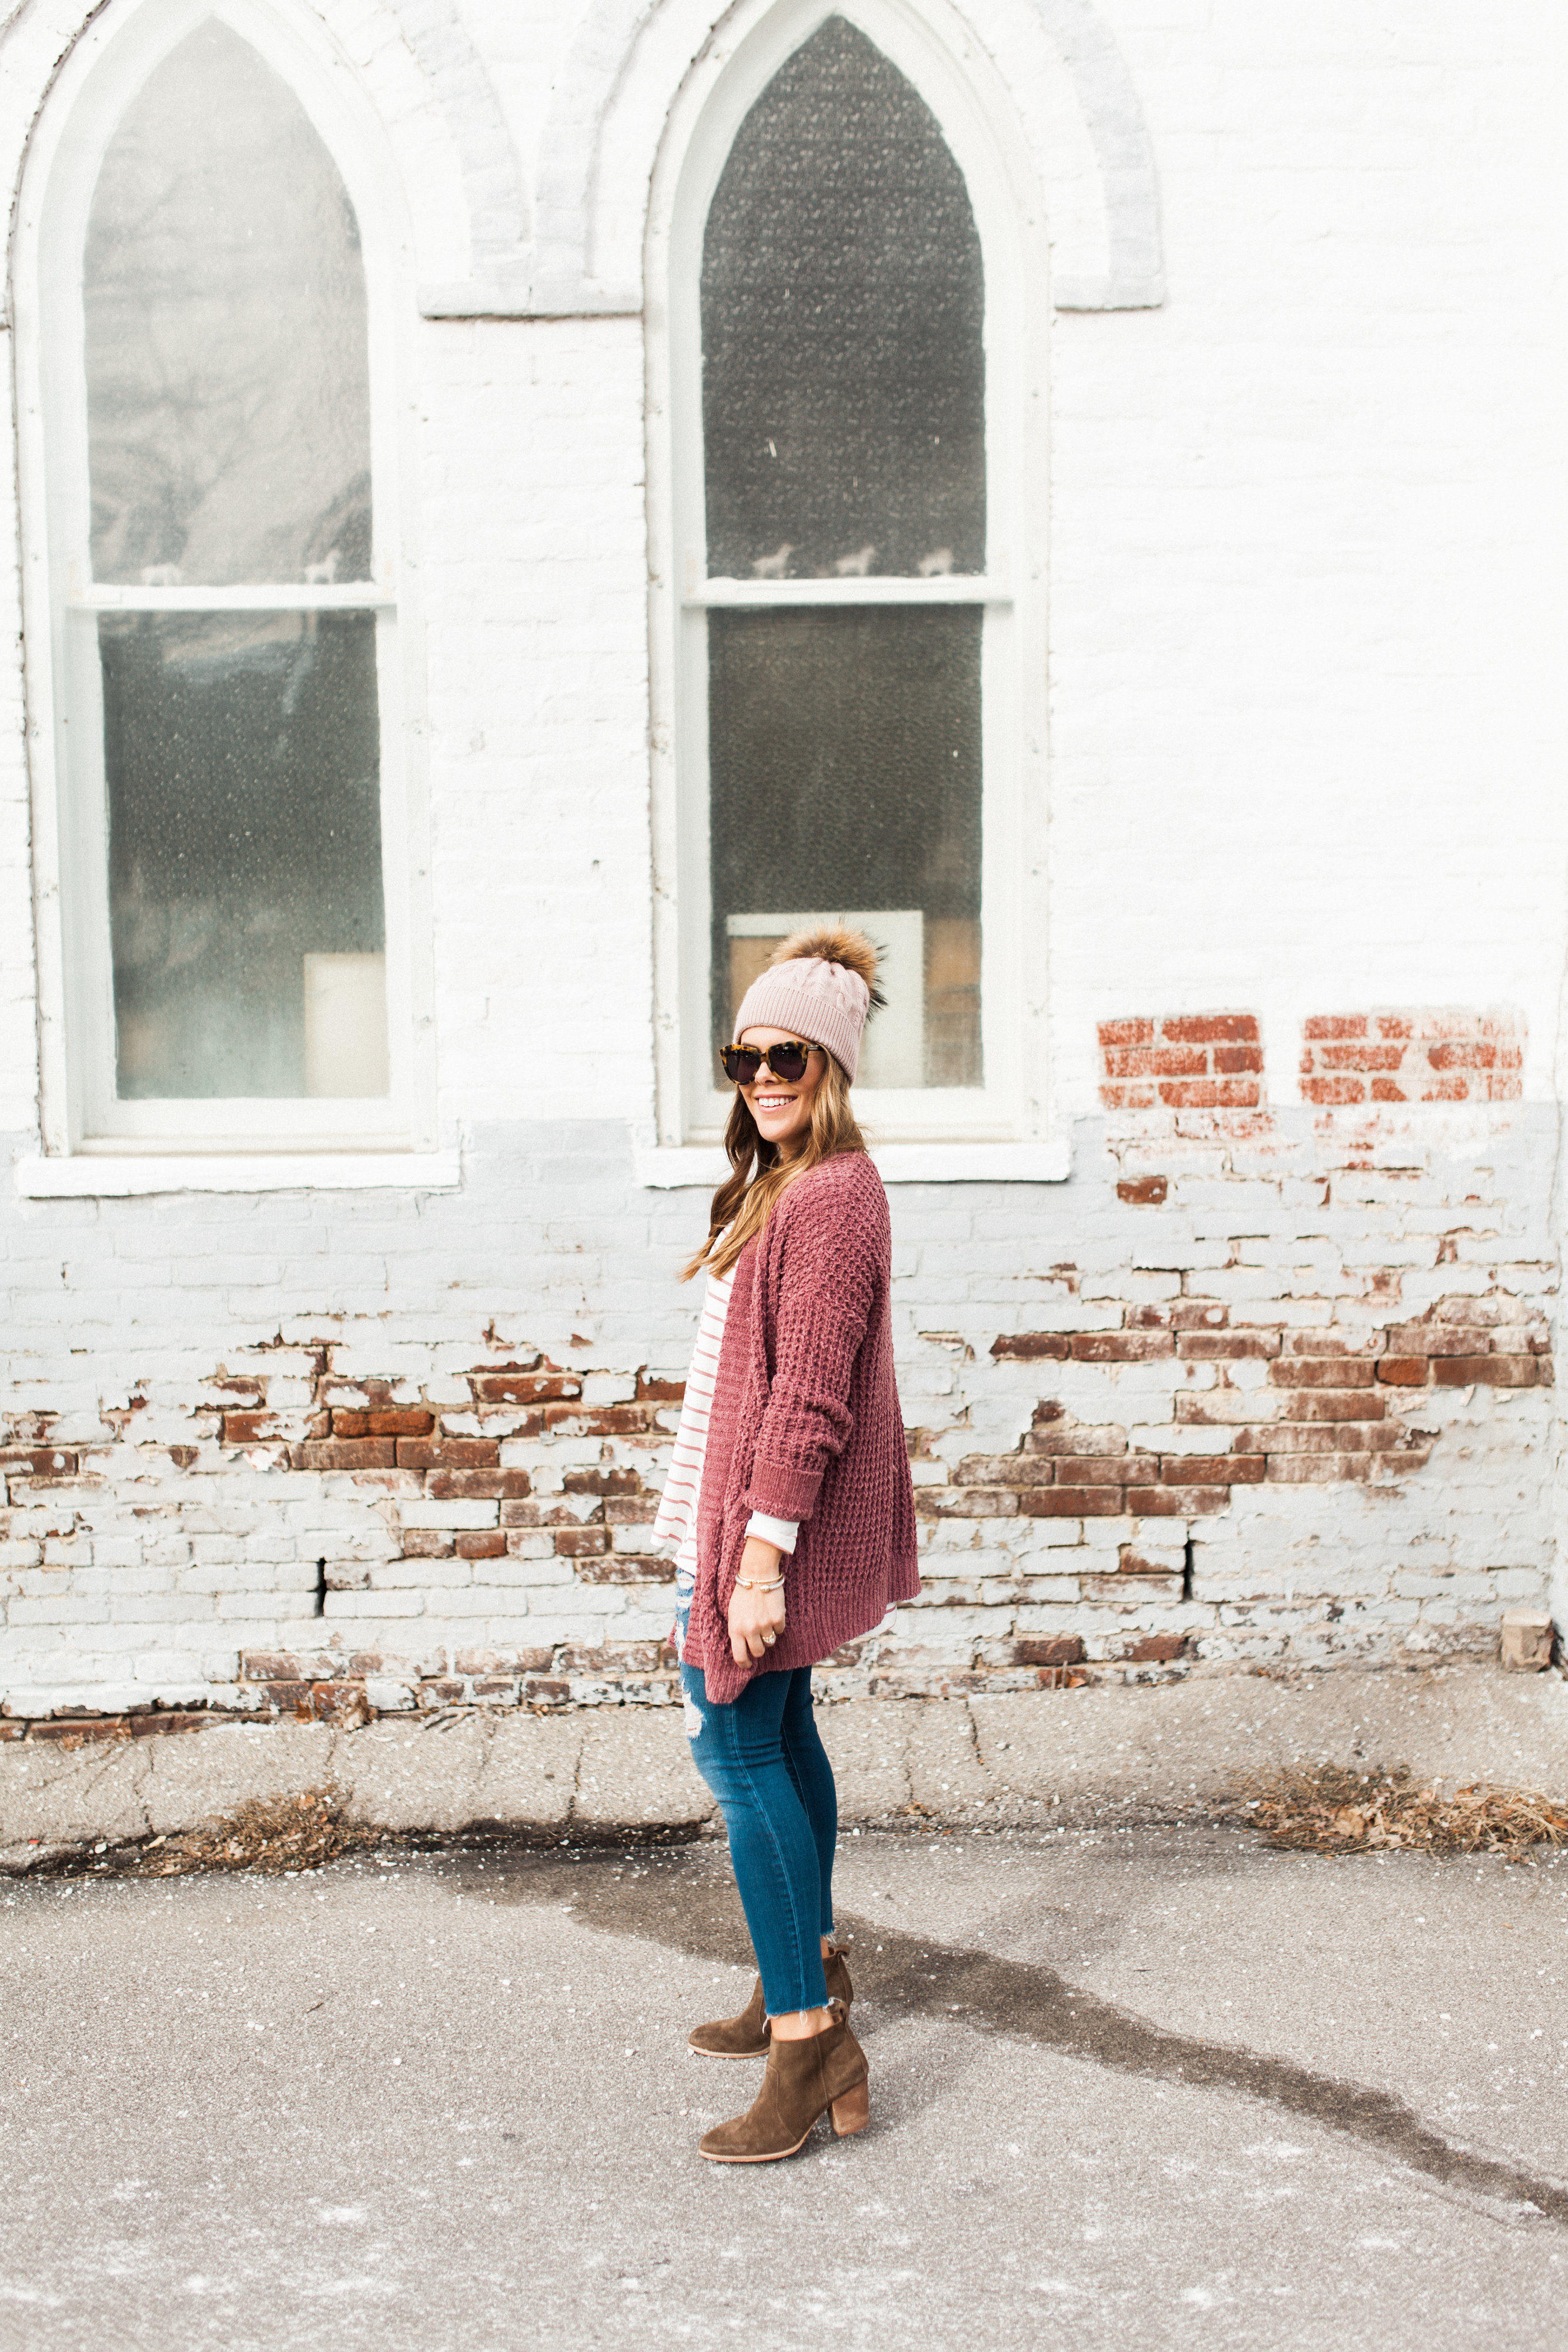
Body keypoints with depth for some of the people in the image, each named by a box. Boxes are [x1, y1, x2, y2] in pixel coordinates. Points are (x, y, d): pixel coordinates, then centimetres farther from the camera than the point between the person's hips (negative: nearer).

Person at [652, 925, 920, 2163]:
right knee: (776, 1728, 20)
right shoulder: (787, 1183, 13)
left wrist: (761, 1556, -26)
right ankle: (810, 1967, 37)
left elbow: (810, 1397, -24)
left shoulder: (829, 1197, -20)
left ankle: (813, 2046, -2)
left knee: (738, 1748, -7)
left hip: (774, 1515, -10)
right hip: (746, 1502, 10)